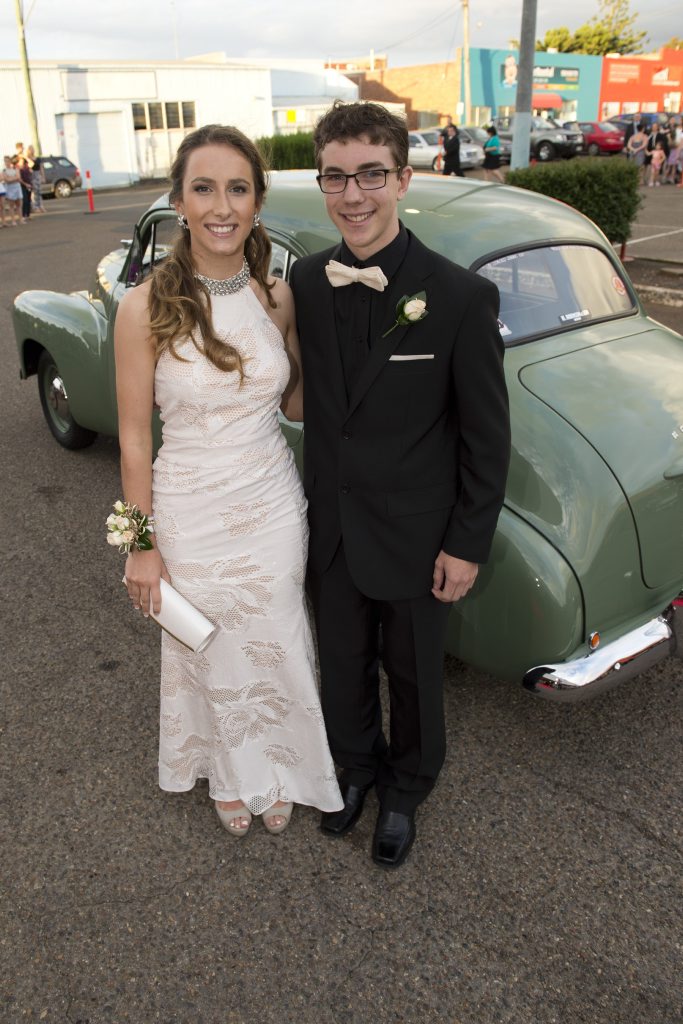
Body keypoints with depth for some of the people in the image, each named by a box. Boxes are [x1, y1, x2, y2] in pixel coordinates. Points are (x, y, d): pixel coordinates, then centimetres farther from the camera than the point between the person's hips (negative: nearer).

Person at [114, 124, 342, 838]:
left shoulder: (278, 296, -4)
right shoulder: (145, 307, -15)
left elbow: (295, 404, 6)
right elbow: (134, 437, -9)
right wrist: (142, 546, -5)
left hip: (273, 505, 3)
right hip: (191, 515, -2)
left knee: (275, 645, 19)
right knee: (211, 651, 18)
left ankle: (276, 769, 48)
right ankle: (229, 773, 48)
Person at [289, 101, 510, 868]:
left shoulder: (462, 298, -18)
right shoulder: (305, 281, -5)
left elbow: (488, 436, -12)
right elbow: (311, 397, 5)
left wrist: (468, 545, -10)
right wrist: (313, 499, 8)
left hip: (415, 534, -3)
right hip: (330, 527, 4)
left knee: (412, 670, 19)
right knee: (341, 661, 23)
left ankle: (406, 788, 48)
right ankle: (357, 763, 52)